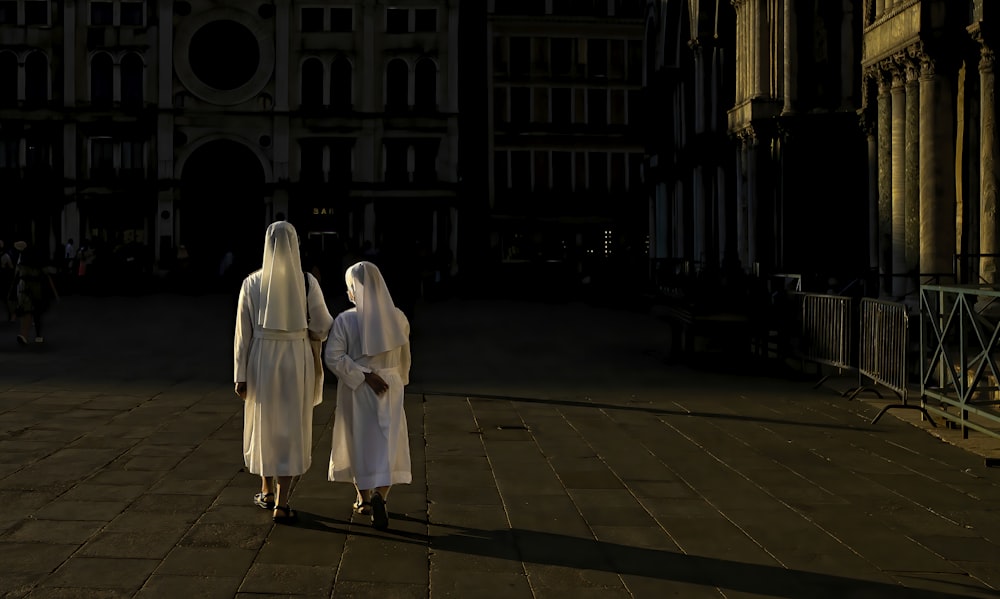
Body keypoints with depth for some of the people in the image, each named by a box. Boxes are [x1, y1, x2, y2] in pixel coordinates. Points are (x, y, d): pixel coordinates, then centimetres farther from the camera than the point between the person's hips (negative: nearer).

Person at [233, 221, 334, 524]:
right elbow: (323, 326, -4)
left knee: (263, 426, 19)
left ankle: (267, 491, 32)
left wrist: (240, 375, 1)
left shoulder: (252, 283, -5)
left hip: (262, 360, 1)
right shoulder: (307, 282, -9)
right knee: (292, 431, 5)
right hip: (296, 360, -1)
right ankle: (281, 504, 0)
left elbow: (243, 332, -4)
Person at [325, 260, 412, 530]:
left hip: (356, 391, -1)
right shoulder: (398, 318, -5)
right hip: (390, 389, 1)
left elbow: (333, 357, -19)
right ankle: (379, 496, -16)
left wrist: (364, 376, -15)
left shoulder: (345, 320, -13)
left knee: (359, 442, 15)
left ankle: (363, 498, 27)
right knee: (386, 443, 5)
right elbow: (404, 358, 7)